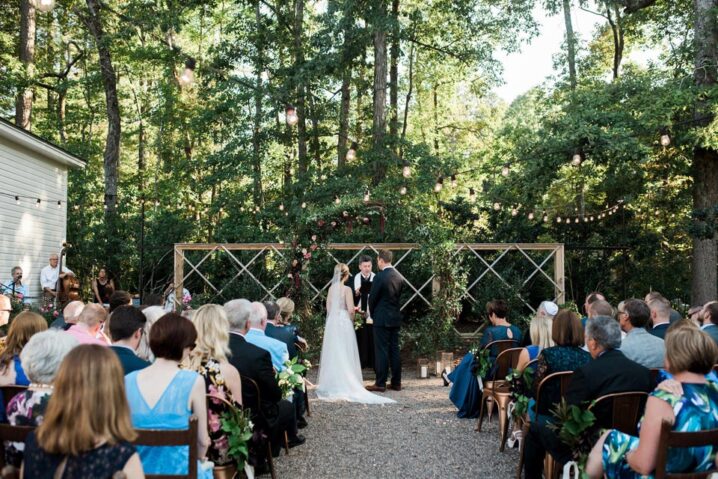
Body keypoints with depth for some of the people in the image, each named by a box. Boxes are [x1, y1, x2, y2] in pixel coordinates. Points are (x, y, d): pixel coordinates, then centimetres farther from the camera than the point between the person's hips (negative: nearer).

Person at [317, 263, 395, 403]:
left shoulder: (331, 288, 5)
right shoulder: (347, 289, -12)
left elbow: (328, 307, 10)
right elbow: (350, 309, -14)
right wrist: (356, 308, 5)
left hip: (332, 322, 6)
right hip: (344, 322, -5)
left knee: (333, 354, 11)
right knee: (345, 355, 0)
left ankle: (332, 384, 17)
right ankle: (346, 385, 3)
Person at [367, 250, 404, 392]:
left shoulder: (380, 277, -15)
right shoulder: (399, 277, 5)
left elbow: (372, 298, -9)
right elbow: (399, 297, 11)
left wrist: (372, 314, 8)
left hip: (382, 319, -7)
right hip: (396, 318, 7)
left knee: (381, 351, -1)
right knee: (394, 350, 10)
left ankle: (380, 383, 2)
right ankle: (396, 382, 15)